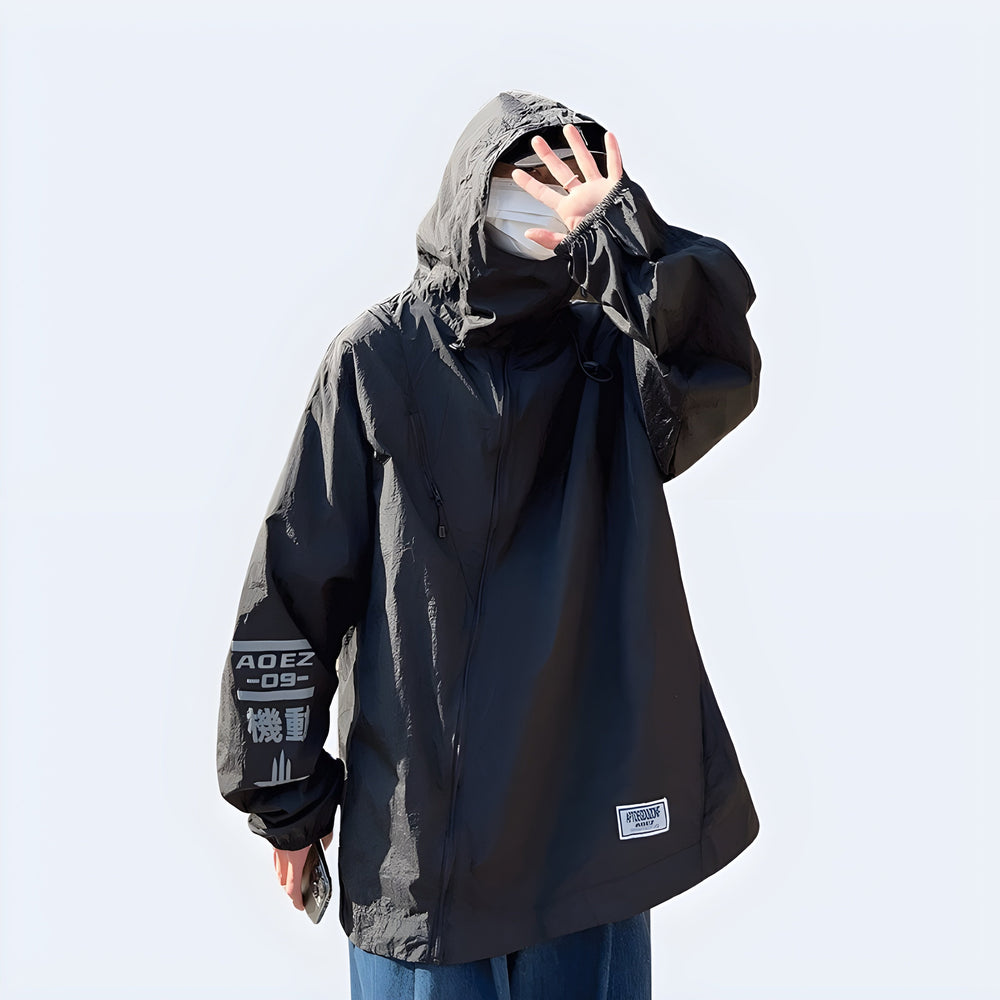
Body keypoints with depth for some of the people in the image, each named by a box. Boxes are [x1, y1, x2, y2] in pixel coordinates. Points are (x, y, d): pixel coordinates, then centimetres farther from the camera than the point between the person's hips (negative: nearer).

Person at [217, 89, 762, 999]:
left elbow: (726, 373, -21)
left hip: (594, 820, 2)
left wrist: (620, 239, -32)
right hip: (415, 821, -2)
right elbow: (293, 583, -2)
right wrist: (286, 797, 0)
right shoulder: (381, 358, -4)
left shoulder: (611, 356, 2)